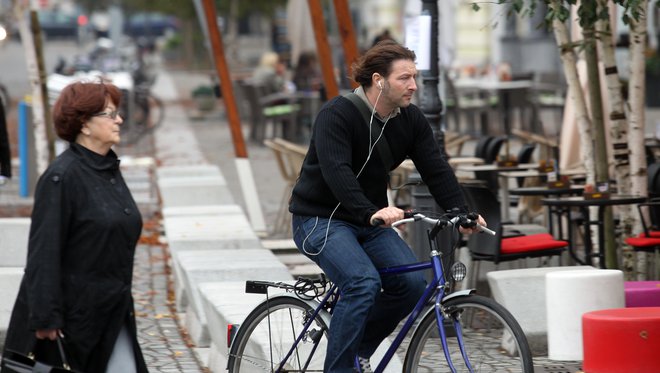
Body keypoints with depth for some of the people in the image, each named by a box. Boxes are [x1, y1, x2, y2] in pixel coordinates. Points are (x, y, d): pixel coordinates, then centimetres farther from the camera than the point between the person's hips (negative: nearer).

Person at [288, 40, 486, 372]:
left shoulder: (411, 120, 1)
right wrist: (371, 212, -47)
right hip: (320, 218, -7)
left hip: (371, 222, 7)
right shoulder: (337, 114, -20)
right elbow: (337, 172, -33)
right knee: (364, 283, -29)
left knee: (412, 283, -12)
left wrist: (461, 213, -21)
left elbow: (436, 170, -6)